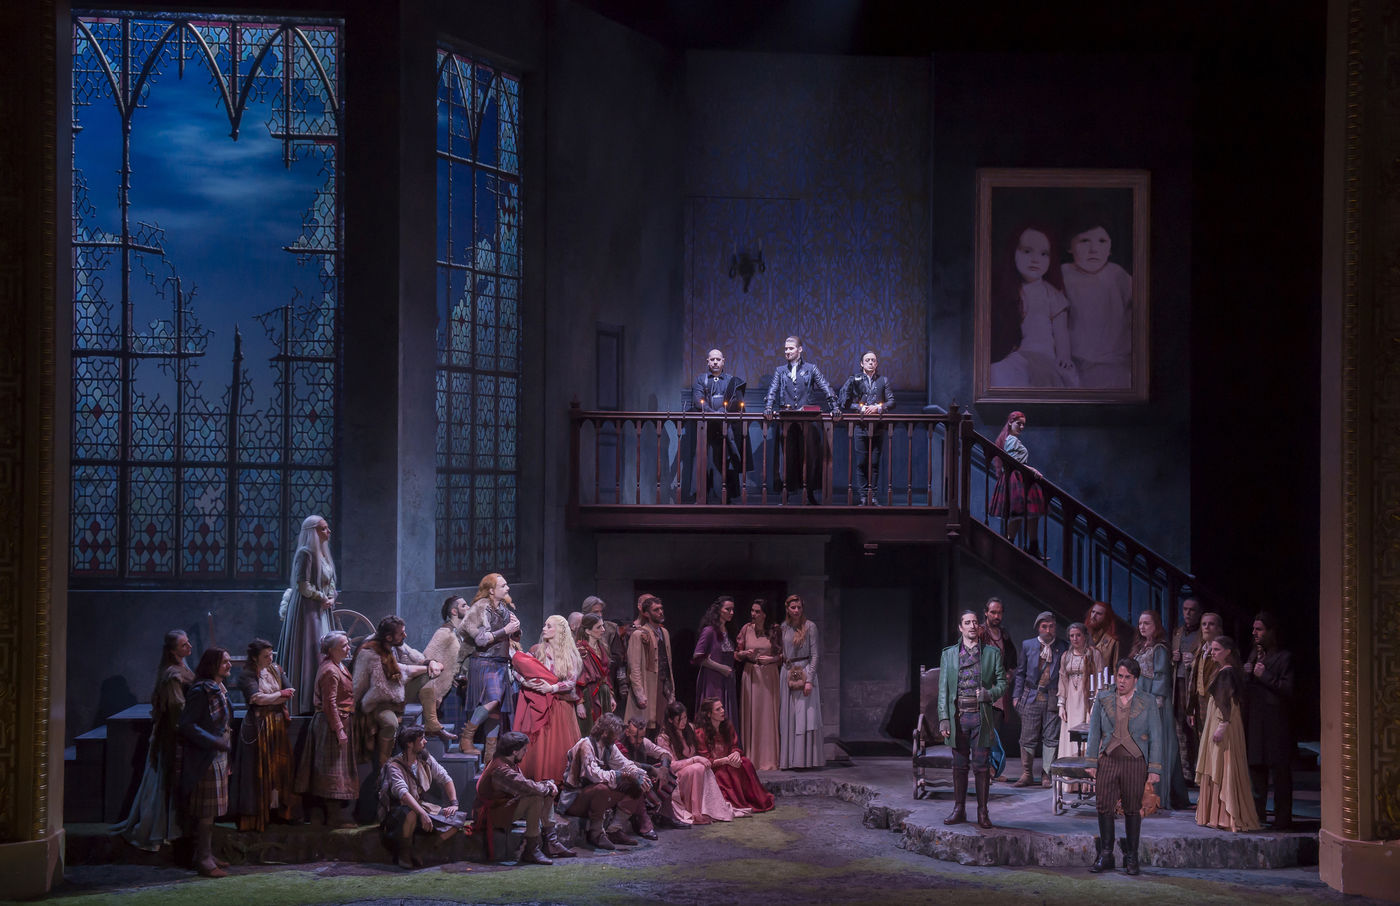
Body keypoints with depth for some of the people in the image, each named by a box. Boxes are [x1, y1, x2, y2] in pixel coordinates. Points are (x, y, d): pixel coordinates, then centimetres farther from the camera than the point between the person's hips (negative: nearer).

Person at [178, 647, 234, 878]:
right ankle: (204, 860, -1)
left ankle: (206, 856, 20)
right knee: (205, 811, -5)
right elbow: (187, 725, -20)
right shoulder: (200, 691, -16)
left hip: (218, 757, 9)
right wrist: (215, 742, -24)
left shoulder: (220, 690, 12)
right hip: (204, 759, -9)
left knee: (211, 811, 13)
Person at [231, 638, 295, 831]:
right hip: (259, 726, -6)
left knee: (279, 767, 5)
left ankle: (277, 809, 11)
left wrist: (268, 699, -10)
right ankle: (256, 815, -3)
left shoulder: (276, 670, 11)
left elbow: (289, 694, 3)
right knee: (259, 770, -5)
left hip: (278, 725, 6)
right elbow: (258, 698, -19)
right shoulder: (247, 675, -7)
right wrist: (280, 694, -5)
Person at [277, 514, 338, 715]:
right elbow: (303, 585, -17)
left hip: (322, 611, 9)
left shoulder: (323, 553, 15)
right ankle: (305, 704, -9)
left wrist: (331, 597, 4)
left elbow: (331, 582, 22)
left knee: (323, 655, 7)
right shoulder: (305, 553, -13)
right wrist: (322, 598, -9)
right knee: (309, 654, -10)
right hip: (306, 610, -9)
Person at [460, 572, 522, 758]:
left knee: (497, 707, 3)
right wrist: (505, 630, -14)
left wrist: (515, 627, 5)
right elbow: (481, 639, -14)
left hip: (502, 663, 8)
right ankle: (466, 737, -12)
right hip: (484, 661, -8)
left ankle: (490, 752, 5)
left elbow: (511, 636, 27)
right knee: (492, 700, -25)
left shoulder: (505, 607, 15)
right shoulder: (481, 607, -8)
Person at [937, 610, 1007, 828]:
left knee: (982, 765, -1)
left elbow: (1002, 684, 9)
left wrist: (989, 693, -13)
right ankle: (959, 809, 15)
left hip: (981, 716, -1)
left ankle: (982, 811, 5)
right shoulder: (949, 654, 9)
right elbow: (943, 689, 5)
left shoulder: (992, 653, 7)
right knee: (959, 765, 6)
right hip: (958, 715, 1)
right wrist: (944, 718, -4)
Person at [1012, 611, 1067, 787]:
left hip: (1053, 698, -1)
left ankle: (1047, 775, 10)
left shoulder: (1063, 647, 3)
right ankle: (1027, 775, 11)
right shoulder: (1027, 645, 7)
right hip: (1031, 698, 1)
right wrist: (1017, 695, 6)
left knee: (1051, 738, 1)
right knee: (1028, 738, 2)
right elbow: (1021, 673, 12)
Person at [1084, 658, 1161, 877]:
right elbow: (1094, 732, 10)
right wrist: (1091, 762, 4)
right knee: (1104, 807, -1)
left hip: (1135, 762, -1)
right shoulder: (1103, 698, 7)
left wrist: (1154, 768, -3)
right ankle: (1105, 856, 10)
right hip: (1108, 761, 2)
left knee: (1133, 809, 4)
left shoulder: (1146, 702, 2)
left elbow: (1155, 736, 2)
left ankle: (1131, 858, 15)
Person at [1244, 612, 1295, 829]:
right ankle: (1257, 813, 19)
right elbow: (1246, 687, 22)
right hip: (1254, 720, 7)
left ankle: (1283, 818, 0)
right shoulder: (1254, 655, 17)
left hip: (1277, 723, -7)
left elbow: (1288, 689, -16)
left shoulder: (1285, 657, -6)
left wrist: (1264, 676, -14)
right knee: (1256, 768, 11)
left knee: (1280, 771, -4)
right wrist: (1247, 673, 2)